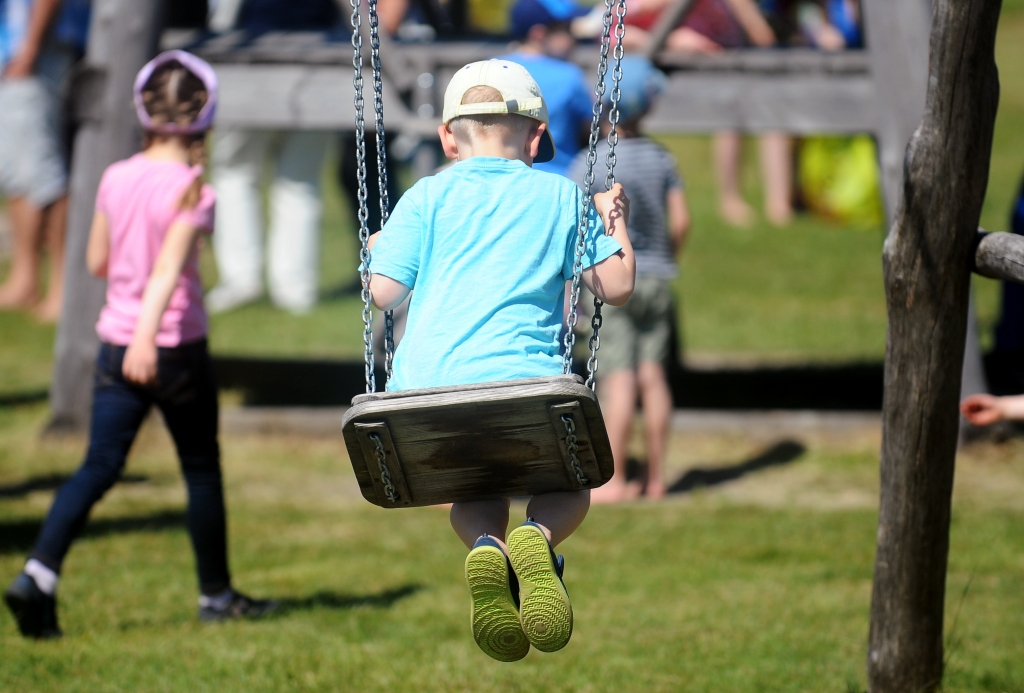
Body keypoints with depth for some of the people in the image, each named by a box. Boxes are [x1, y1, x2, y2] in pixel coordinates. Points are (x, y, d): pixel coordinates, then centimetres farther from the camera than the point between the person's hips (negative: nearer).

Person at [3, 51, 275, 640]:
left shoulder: (115, 179, 2)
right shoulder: (192, 192, -13)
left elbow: (97, 262, 12)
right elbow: (169, 268, -27)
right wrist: (147, 335, -37)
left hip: (117, 343, 4)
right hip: (177, 348, -4)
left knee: (100, 466, 0)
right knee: (202, 470, 13)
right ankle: (216, 593, 24)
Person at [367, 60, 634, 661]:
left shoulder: (427, 198, 11)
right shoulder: (561, 196, 12)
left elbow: (384, 292, 6)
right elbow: (617, 286, 13)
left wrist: (377, 251, 28)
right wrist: (615, 221, 30)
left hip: (425, 390, 1)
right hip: (523, 379, -1)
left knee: (474, 493, 28)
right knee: (568, 488, 24)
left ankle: (486, 546, -13)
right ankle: (540, 536, -16)